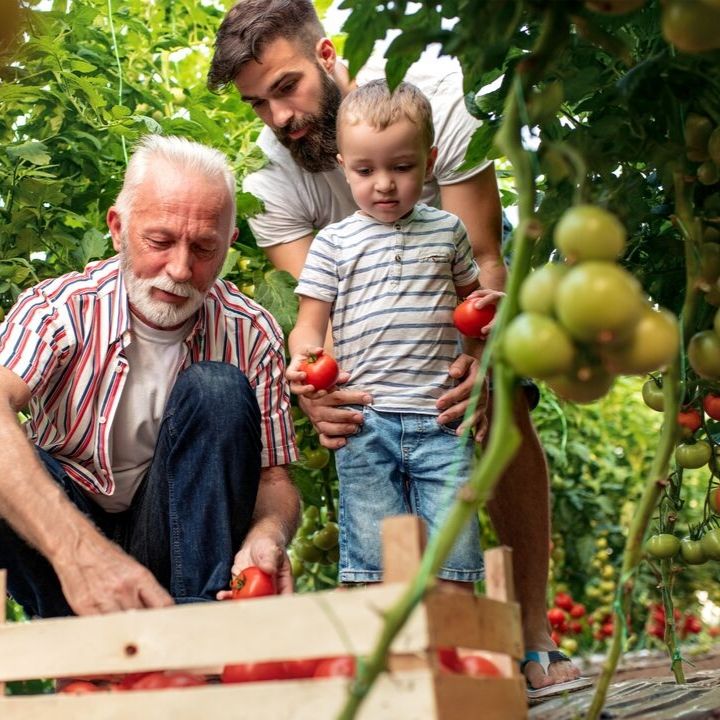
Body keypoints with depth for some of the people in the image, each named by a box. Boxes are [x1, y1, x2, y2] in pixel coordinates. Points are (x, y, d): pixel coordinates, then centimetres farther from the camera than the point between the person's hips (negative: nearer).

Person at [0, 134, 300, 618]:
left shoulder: (251, 334, -6)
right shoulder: (60, 307, -13)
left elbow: (273, 478, -3)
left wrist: (268, 536, -30)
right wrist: (78, 549, -51)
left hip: (172, 535, 1)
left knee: (217, 389, -22)